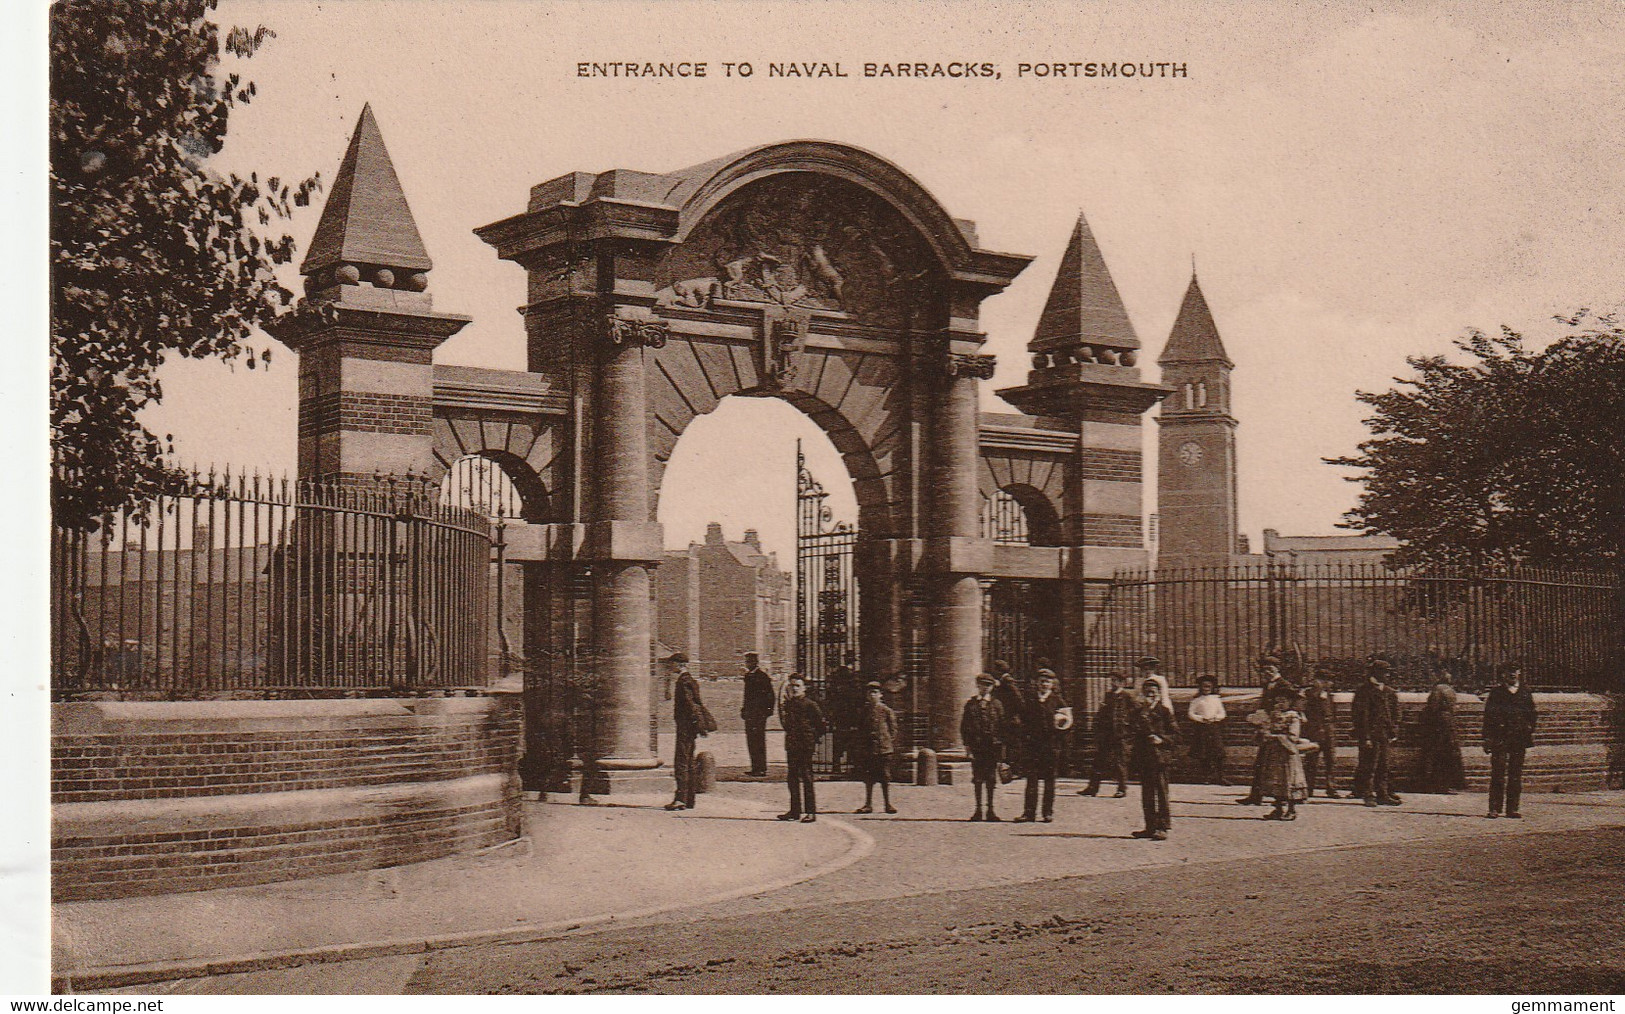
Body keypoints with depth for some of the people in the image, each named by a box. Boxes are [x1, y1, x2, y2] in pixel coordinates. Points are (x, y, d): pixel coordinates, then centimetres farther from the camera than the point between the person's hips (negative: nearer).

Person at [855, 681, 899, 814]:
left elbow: (893, 729, 4)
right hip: (868, 750, 2)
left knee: (885, 777, 1)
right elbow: (860, 731, 14)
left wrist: (891, 745, -3)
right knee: (869, 778, 4)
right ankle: (868, 804, 9)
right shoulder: (863, 712, 10)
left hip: (884, 748, -2)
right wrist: (860, 747, 7)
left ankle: (888, 804, 7)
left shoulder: (887, 711, 2)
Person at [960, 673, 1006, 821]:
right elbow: (964, 726, 8)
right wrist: (966, 744, 0)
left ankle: (990, 809, 8)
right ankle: (978, 810, 8)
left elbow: (1002, 725, 5)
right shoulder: (970, 704, 7)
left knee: (991, 779, 2)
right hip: (976, 746, 0)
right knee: (977, 778, 3)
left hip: (992, 746, 0)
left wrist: (1002, 745, -1)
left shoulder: (996, 704, 7)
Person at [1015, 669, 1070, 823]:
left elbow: (1067, 722, 4)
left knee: (1050, 779, 2)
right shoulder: (1030, 700, 10)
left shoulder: (1058, 700, 5)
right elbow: (1024, 720, 14)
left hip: (1052, 744, -1)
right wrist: (1027, 734, 0)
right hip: (1034, 744, 1)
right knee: (1032, 777, -2)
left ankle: (1048, 812, 8)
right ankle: (1029, 811, -2)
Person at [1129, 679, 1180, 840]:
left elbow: (1176, 736, 1)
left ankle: (1163, 827, -5)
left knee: (1161, 793, -6)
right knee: (1147, 795, 7)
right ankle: (1151, 827, 12)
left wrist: (1161, 739, -15)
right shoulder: (1139, 712, 14)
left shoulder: (1164, 712, 1)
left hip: (1160, 758, -5)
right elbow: (1137, 734, 3)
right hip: (1143, 759, 5)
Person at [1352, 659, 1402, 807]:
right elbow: (1361, 716, -12)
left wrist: (1393, 735, 12)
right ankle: (1369, 795, 0)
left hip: (1384, 735, 7)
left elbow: (1394, 715, 19)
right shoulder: (1364, 691, -9)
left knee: (1383, 767, 10)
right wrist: (1365, 738, -17)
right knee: (1369, 766, -5)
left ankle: (1382, 795, 15)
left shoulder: (1389, 692, 14)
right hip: (1371, 735, -7)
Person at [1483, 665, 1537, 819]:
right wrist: (1487, 737, -3)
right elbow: (1488, 715, 4)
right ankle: (1494, 808, -4)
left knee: (1516, 774, 4)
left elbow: (1531, 713, 16)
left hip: (1519, 738, 3)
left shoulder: (1525, 693, 14)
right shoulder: (1496, 693, 6)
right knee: (1498, 773, -6)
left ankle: (1512, 808, 8)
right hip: (1500, 738, -3)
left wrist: (1531, 733, 6)